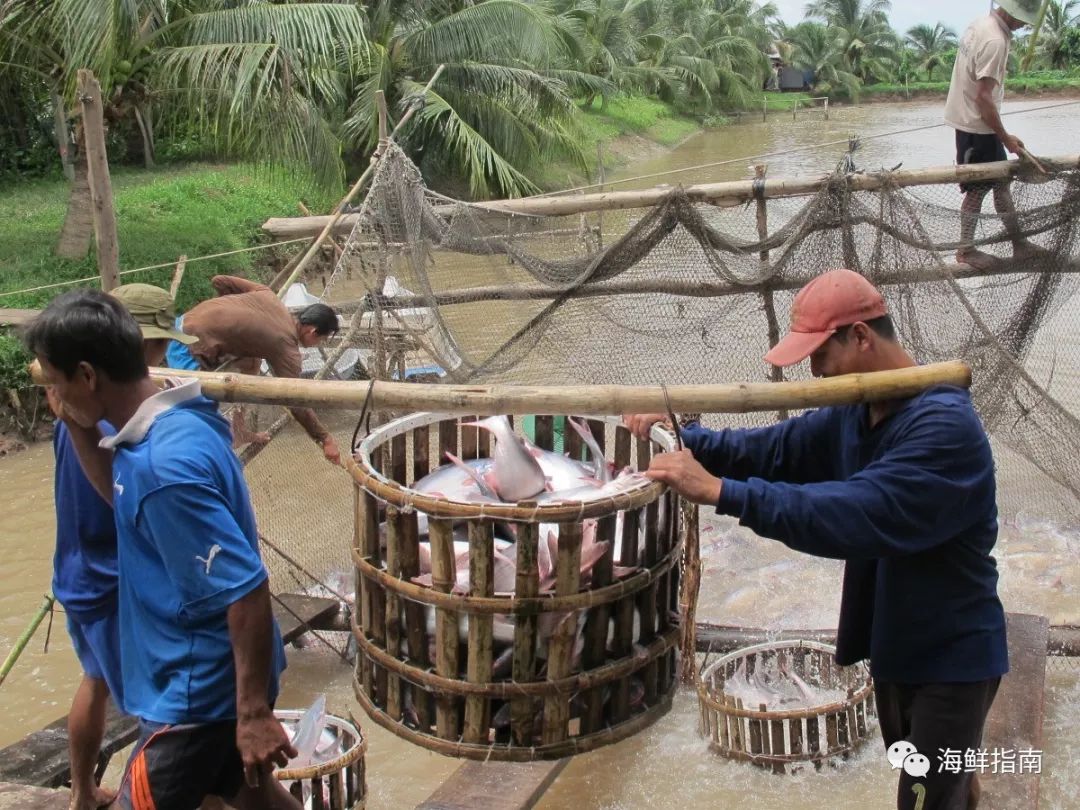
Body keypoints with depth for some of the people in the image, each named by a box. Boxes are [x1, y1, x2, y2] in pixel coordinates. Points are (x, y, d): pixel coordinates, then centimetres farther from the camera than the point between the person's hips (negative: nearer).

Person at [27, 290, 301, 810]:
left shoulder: (166, 465, -29)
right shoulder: (171, 425, 0)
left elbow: (246, 590, -28)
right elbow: (121, 496, 22)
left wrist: (253, 711, -22)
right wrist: (78, 428, 5)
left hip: (197, 688, -10)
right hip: (213, 672, 10)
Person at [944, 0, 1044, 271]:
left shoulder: (982, 24, 5)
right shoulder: (995, 41, -24)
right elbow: (984, 97, -26)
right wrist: (1005, 137, -18)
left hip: (971, 121, 10)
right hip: (977, 127, -10)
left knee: (1001, 182, 15)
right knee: (978, 188, 3)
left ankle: (1018, 243, 24)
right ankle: (966, 250, 16)